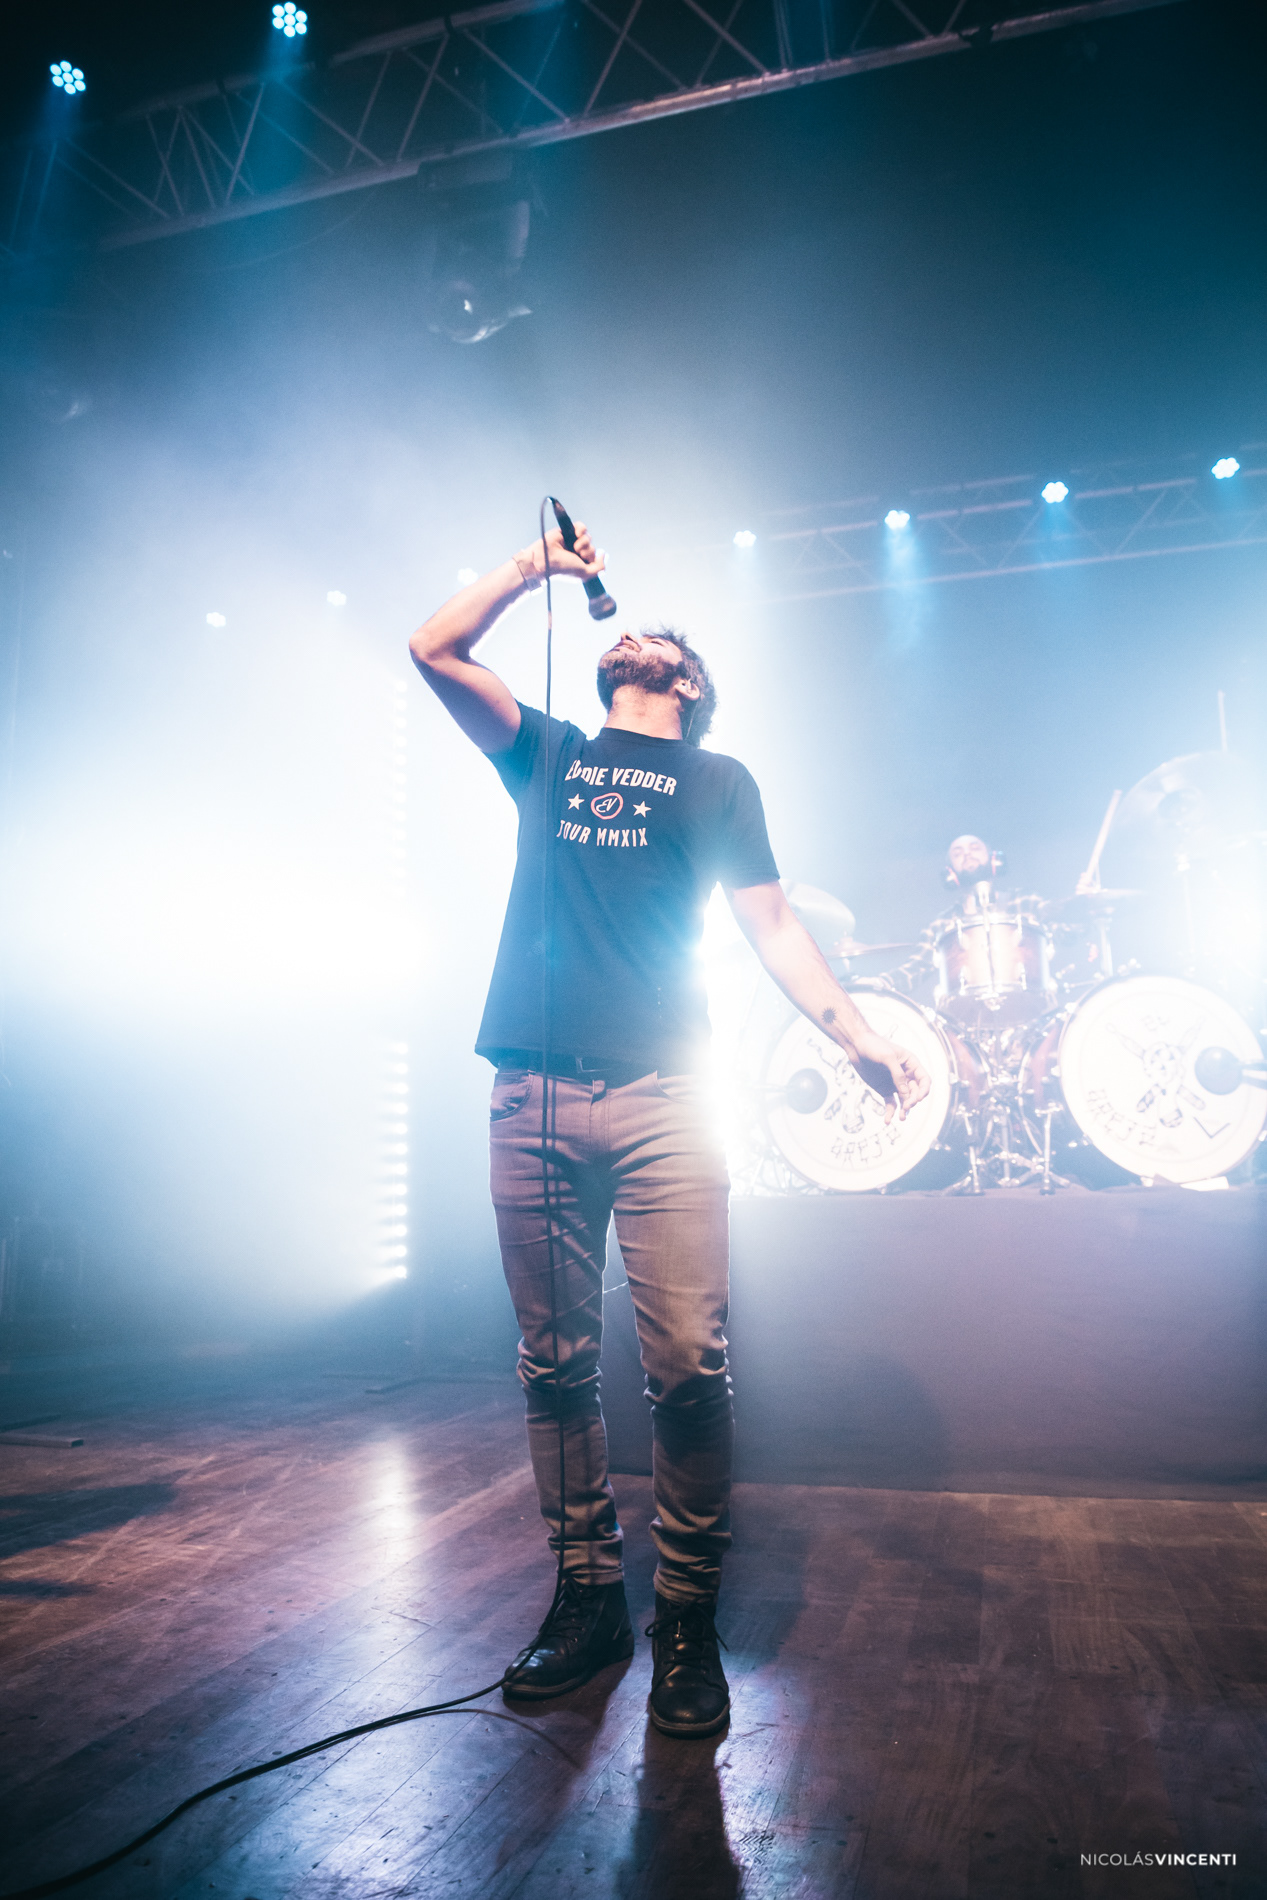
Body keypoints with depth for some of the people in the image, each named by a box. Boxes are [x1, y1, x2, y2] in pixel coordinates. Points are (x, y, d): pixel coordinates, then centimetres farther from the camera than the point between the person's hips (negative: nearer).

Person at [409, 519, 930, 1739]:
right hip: (533, 1096, 3)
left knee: (687, 1364, -7)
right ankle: (586, 1594, 19)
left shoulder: (715, 779, 17)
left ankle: (687, 1618, 9)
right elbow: (435, 648, 19)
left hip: (659, 1098, -2)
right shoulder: (548, 757, 23)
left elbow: (770, 922, 10)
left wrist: (850, 1030, -1)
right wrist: (538, 562, 23)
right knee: (556, 1360, 5)